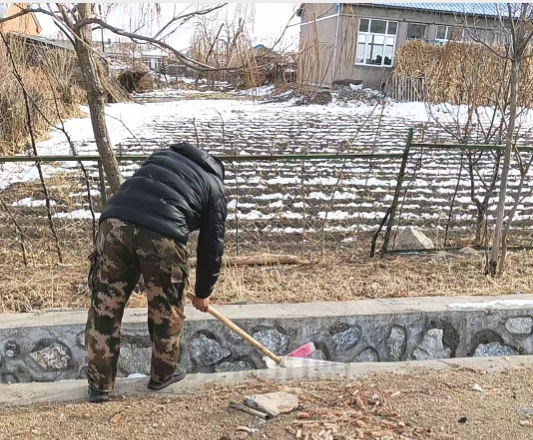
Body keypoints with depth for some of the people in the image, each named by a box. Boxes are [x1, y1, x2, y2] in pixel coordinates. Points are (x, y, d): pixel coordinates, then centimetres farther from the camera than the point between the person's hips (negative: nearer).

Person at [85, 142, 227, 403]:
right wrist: (203, 293, 35)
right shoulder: (214, 187, 24)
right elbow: (212, 245, 24)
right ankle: (163, 374, 37)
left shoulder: (162, 156, 34)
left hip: (115, 222, 3)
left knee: (105, 307, 15)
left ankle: (99, 384, 26)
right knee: (166, 311, 20)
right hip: (162, 235, -3)